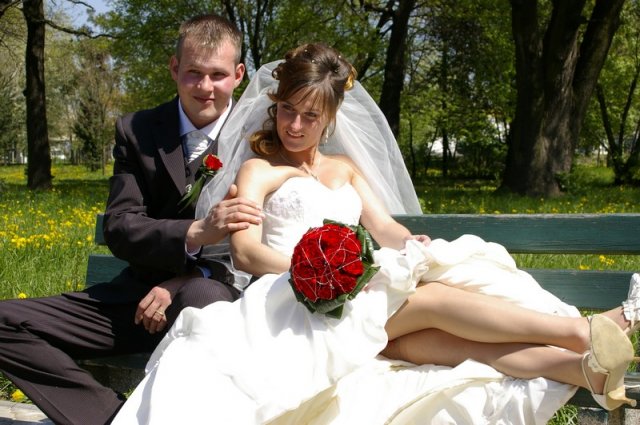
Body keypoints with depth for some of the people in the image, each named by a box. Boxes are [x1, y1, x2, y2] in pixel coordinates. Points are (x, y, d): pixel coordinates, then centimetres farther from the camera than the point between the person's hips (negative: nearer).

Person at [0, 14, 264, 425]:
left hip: (220, 289, -3)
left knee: (203, 295, -40)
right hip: (142, 295, 4)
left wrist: (180, 284, -17)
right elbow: (119, 229, -4)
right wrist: (195, 232, -25)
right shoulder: (136, 131, 5)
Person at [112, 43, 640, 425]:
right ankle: (584, 331, -35)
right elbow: (245, 251, -5)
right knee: (430, 300, -27)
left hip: (358, 295, 4)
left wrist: (411, 244, -12)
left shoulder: (345, 167, 27)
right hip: (293, 302, -4)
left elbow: (384, 226, 13)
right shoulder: (259, 169, 10)